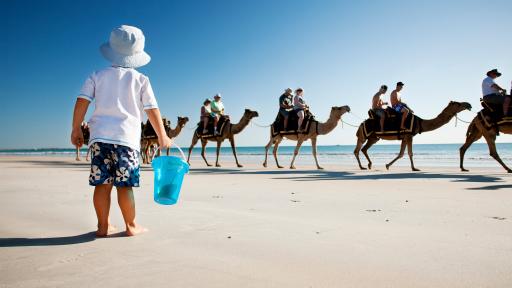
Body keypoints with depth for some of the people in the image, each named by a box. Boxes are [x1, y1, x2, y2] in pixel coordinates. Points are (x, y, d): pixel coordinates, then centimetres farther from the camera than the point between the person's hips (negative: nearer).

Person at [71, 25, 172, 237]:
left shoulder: (98, 76, 12)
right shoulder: (140, 79, 6)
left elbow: (82, 102, 4)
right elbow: (152, 110, 2)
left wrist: (76, 129, 12)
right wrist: (162, 136, 10)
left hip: (100, 136, 3)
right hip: (127, 137, -2)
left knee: (102, 183, 5)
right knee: (124, 184, 1)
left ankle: (103, 226, 12)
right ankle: (131, 226, 10)